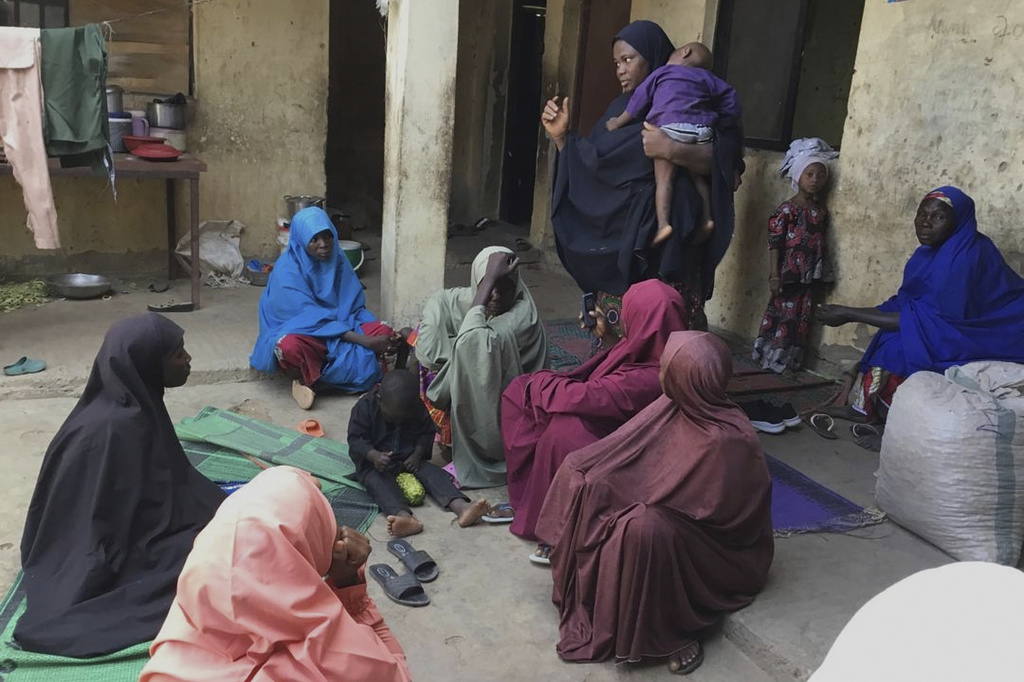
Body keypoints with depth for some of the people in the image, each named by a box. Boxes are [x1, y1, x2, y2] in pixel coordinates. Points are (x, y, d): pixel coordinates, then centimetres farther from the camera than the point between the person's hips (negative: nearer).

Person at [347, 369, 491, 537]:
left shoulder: (417, 408, -2)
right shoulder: (365, 407, -13)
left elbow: (427, 433, 6)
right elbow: (355, 440, -15)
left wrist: (418, 453, -13)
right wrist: (374, 455, -34)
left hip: (408, 461, 4)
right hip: (374, 464, -4)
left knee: (432, 472, -21)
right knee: (379, 481, -35)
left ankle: (461, 507, -42)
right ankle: (404, 517, -62)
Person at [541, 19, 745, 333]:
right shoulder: (621, 108, 16)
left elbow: (724, 158, -14)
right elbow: (592, 164, 18)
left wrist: (672, 150, -27)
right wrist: (561, 136, 4)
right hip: (617, 235, 6)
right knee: (617, 327, 5)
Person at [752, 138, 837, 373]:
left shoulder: (821, 210, 10)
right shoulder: (787, 209, -8)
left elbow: (821, 242, 14)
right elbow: (774, 243, -10)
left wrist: (822, 275, 11)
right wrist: (774, 275, -14)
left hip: (812, 275, 6)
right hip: (790, 273, -6)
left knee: (803, 319, 9)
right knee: (784, 316, -2)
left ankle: (790, 360, 18)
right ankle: (772, 359, 8)